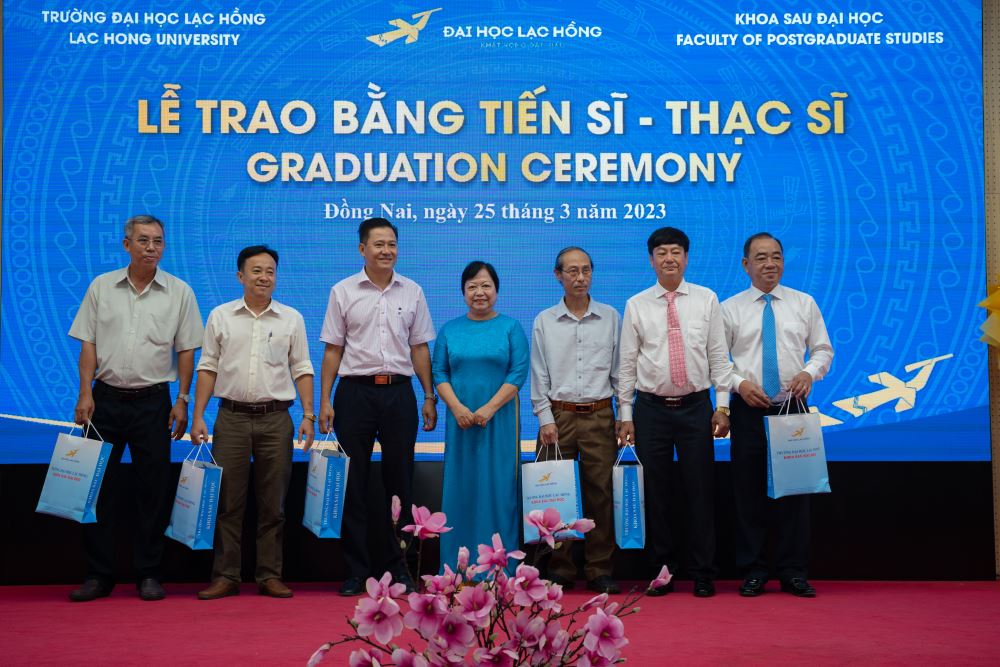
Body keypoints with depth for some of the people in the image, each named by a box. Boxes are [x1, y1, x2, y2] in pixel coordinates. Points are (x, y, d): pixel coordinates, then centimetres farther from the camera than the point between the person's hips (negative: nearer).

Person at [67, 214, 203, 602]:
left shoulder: (179, 292, 2)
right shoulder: (101, 287, 5)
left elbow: (186, 351, 3)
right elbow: (88, 344, 4)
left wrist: (182, 400, -2)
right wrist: (85, 394, -4)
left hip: (152, 400, -1)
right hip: (106, 398, 1)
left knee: (154, 490, 2)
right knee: (98, 486, 3)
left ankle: (149, 574, 13)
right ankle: (98, 575, 12)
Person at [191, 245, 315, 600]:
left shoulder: (291, 318, 7)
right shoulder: (220, 316, 6)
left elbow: (302, 370, 7)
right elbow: (208, 367, 7)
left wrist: (308, 415, -1)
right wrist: (198, 416, 1)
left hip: (276, 418, 0)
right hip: (231, 417, 0)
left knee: (273, 503, 3)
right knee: (228, 500, 1)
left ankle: (270, 575, 11)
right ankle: (225, 576, 8)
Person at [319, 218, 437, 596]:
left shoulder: (412, 292, 7)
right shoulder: (343, 292, 3)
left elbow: (419, 348, 9)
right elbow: (333, 349, 3)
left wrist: (430, 397, 5)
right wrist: (324, 401, -3)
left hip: (399, 392, 1)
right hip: (355, 392, -1)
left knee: (400, 482, 6)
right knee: (353, 483, 2)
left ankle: (398, 568, 15)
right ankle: (356, 571, 11)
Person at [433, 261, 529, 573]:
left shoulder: (511, 327, 3)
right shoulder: (449, 330, 10)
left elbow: (519, 372, -5)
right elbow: (439, 372, 5)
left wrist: (489, 408, -14)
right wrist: (457, 407, -10)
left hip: (499, 420, -2)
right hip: (460, 420, 2)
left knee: (498, 487, -1)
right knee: (460, 487, 3)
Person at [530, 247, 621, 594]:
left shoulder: (610, 317, 8)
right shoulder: (544, 321, 6)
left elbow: (619, 370, 8)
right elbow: (539, 375, 5)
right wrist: (545, 419, -3)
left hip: (600, 416, 0)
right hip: (558, 415, 0)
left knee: (601, 493, 0)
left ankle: (599, 570, 9)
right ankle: (560, 569, 11)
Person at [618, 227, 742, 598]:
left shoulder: (707, 300, 4)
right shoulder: (636, 306, 4)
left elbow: (719, 356, 3)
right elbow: (627, 364, 5)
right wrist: (626, 414, 1)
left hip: (696, 407, 0)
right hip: (651, 409, 0)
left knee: (700, 491, 3)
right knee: (655, 493, 5)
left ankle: (703, 574, 14)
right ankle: (661, 571, 18)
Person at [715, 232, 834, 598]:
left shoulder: (804, 303, 10)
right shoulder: (729, 308, 4)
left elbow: (823, 349, 11)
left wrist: (810, 372, -8)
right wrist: (739, 384, -13)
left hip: (792, 408, 1)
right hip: (748, 410, -1)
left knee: (794, 491, 3)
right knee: (749, 493, 2)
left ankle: (794, 573, 13)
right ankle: (753, 572, 13)